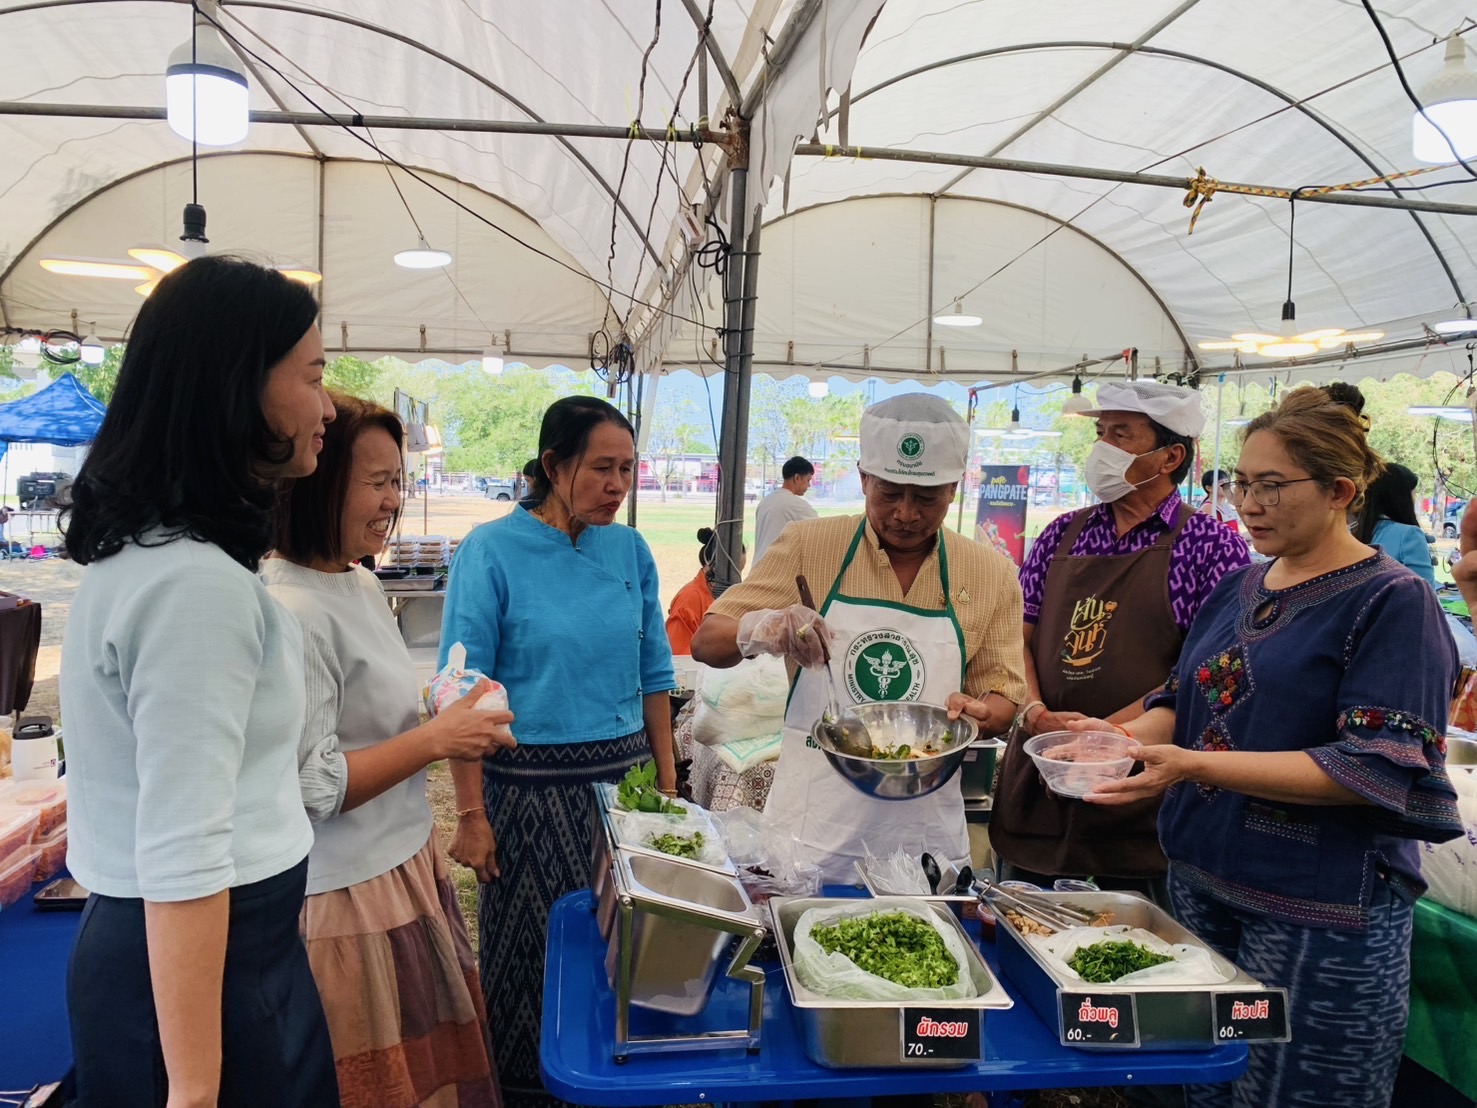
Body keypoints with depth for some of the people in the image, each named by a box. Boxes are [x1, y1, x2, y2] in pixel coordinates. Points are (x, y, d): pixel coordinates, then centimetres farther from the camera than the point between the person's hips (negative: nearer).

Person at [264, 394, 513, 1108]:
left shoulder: (363, 585, 7)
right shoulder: (291, 612, -23)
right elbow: (306, 786, -24)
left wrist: (450, 726, 3)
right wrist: (434, 740, -20)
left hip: (405, 864, 9)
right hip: (349, 896, -9)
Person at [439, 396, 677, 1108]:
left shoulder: (630, 550, 3)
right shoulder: (491, 553, -10)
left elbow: (653, 672, 9)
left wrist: (666, 778, 7)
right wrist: (470, 814, -13)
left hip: (624, 776, 4)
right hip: (531, 787, -4)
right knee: (535, 951, 9)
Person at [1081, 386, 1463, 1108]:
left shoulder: (1392, 601, -12)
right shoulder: (1237, 589, 8)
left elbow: (1376, 770, -21)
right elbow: (1184, 700, 14)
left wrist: (1194, 765, -28)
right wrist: (1128, 736, -9)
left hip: (1319, 912, -6)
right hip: (1199, 883, 7)